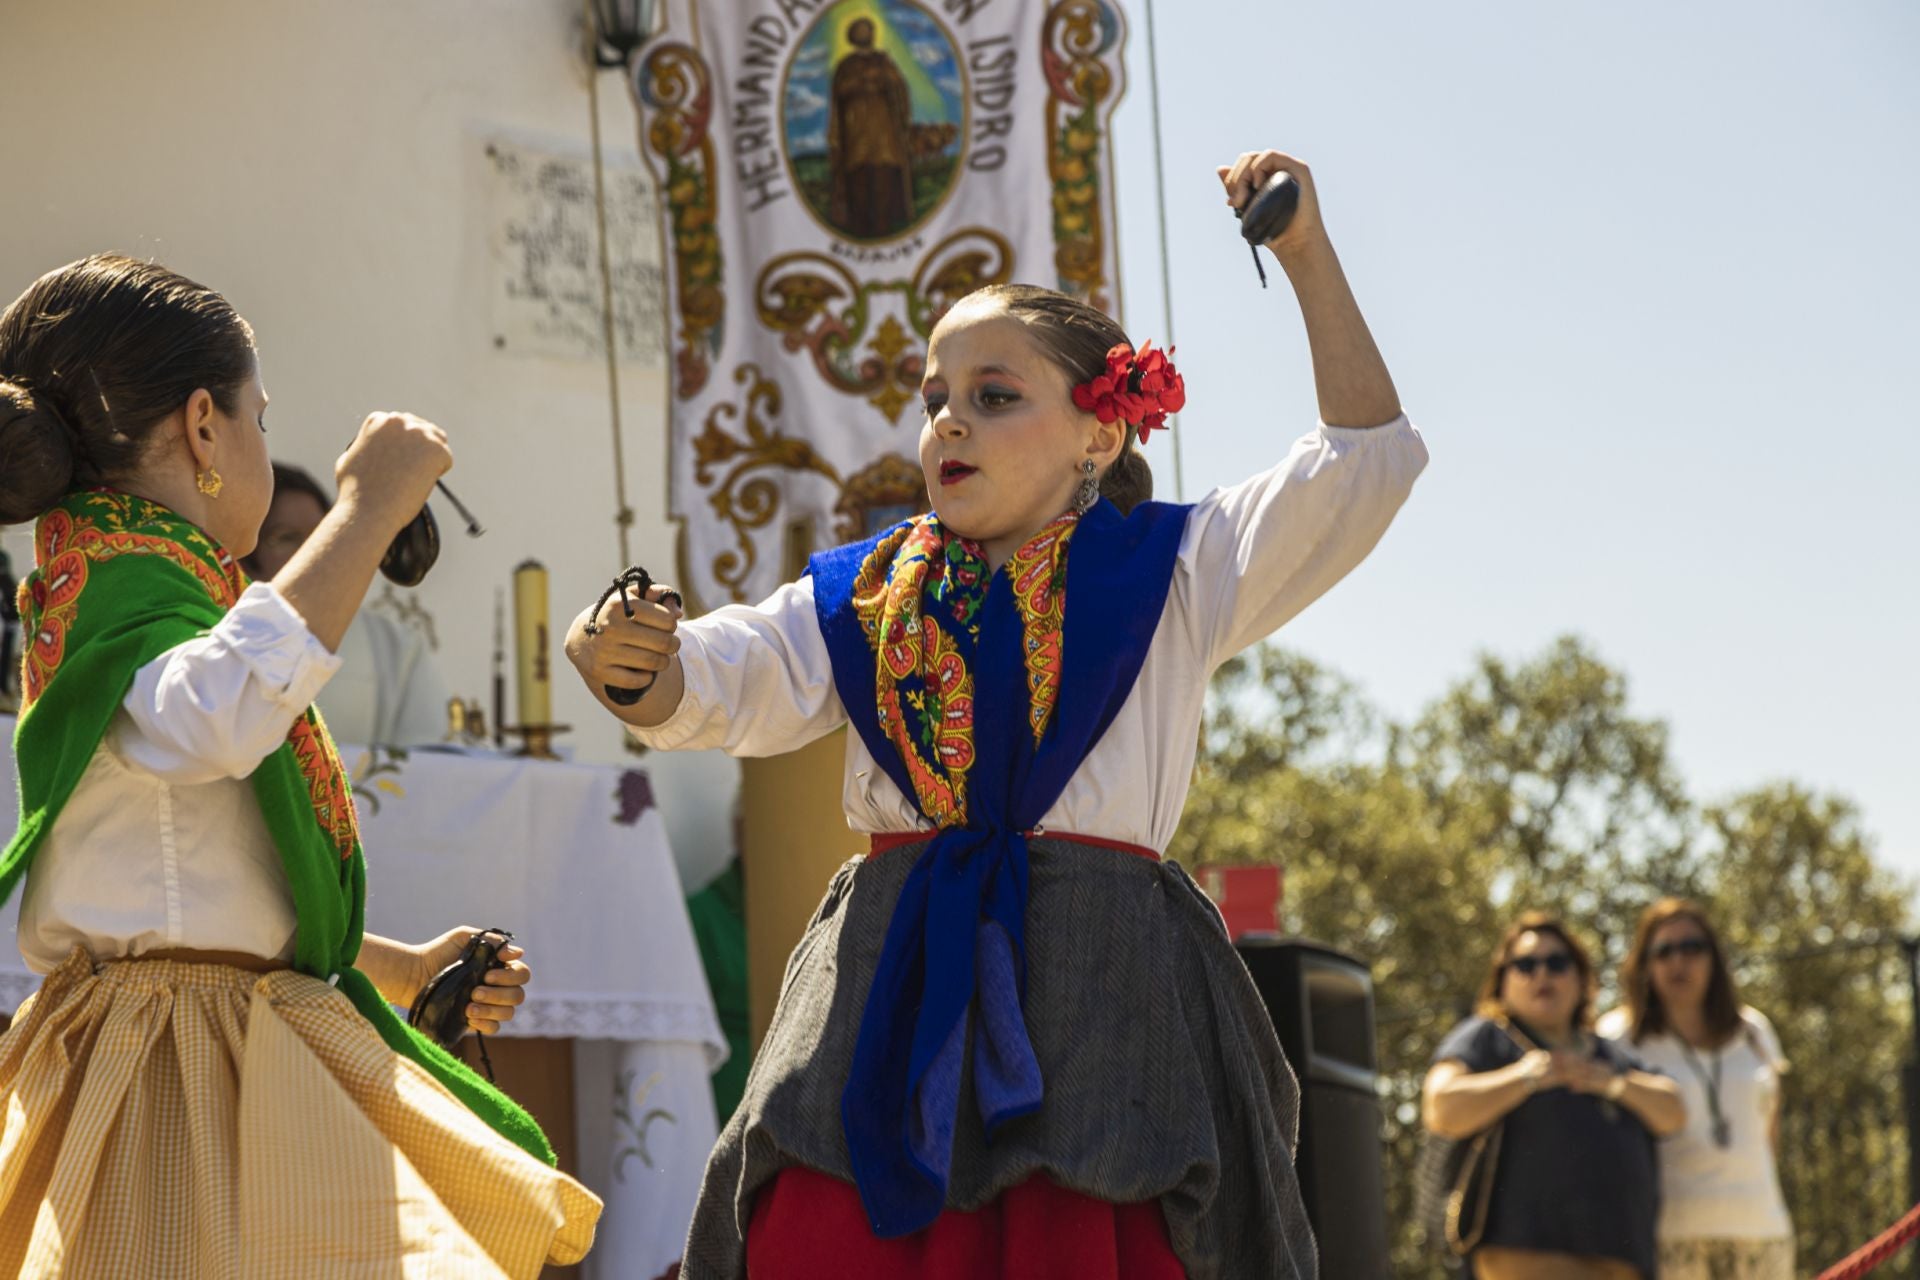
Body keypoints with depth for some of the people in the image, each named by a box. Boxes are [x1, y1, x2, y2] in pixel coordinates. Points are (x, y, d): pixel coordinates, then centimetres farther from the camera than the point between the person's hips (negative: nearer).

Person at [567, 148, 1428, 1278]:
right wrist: (633, 668, -18)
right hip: (890, 1002, 3)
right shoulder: (864, 597, 18)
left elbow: (1369, 459, 6)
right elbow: (728, 682, 6)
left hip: (1095, 999, -3)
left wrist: (1308, 256, 4)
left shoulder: (1170, 577, 10)